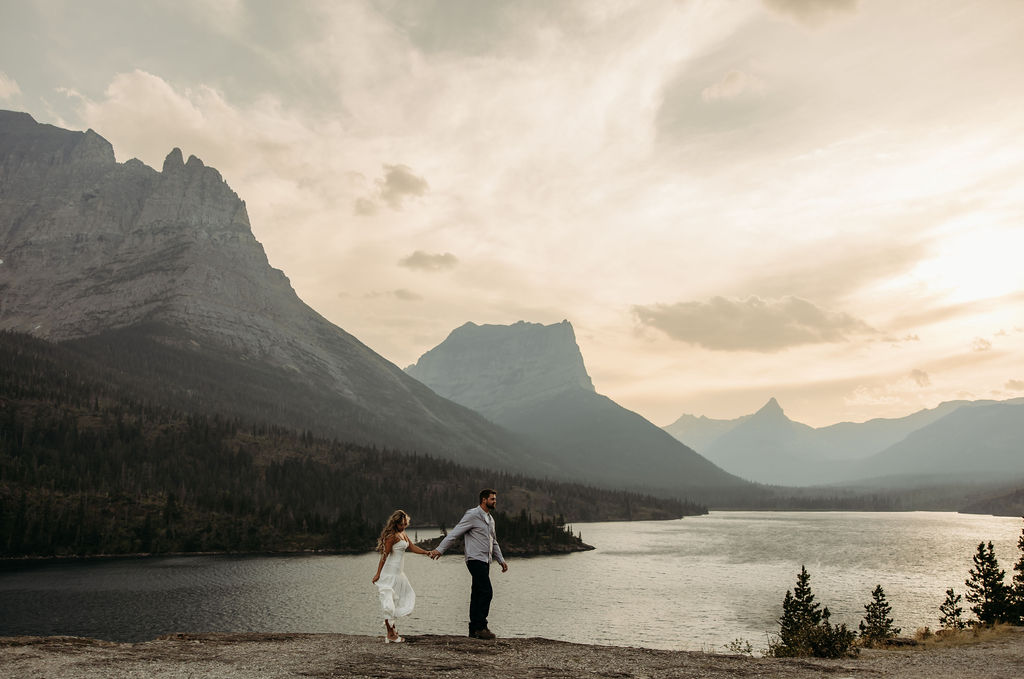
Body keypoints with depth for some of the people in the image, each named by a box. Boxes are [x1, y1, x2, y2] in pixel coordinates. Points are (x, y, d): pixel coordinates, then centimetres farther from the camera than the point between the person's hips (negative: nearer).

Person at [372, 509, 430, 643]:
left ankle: (389, 623, 28)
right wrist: (378, 574, -18)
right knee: (390, 600, -5)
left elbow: (412, 547, 18)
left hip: (398, 572, 10)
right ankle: (390, 635, 0)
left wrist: (427, 552, 6)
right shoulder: (392, 536, -16)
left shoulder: (403, 534, 13)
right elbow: (385, 555, -18)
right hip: (389, 572, -10)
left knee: (407, 596, 17)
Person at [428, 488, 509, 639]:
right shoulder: (473, 515, -8)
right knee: (486, 591, -14)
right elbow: (455, 533, -13)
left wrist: (501, 560, 28)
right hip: (475, 559, -8)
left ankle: (474, 629, 10)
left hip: (485, 561, 8)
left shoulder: (490, 519, 19)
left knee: (478, 594, 8)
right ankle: (480, 627, -9)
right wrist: (439, 549, -18)